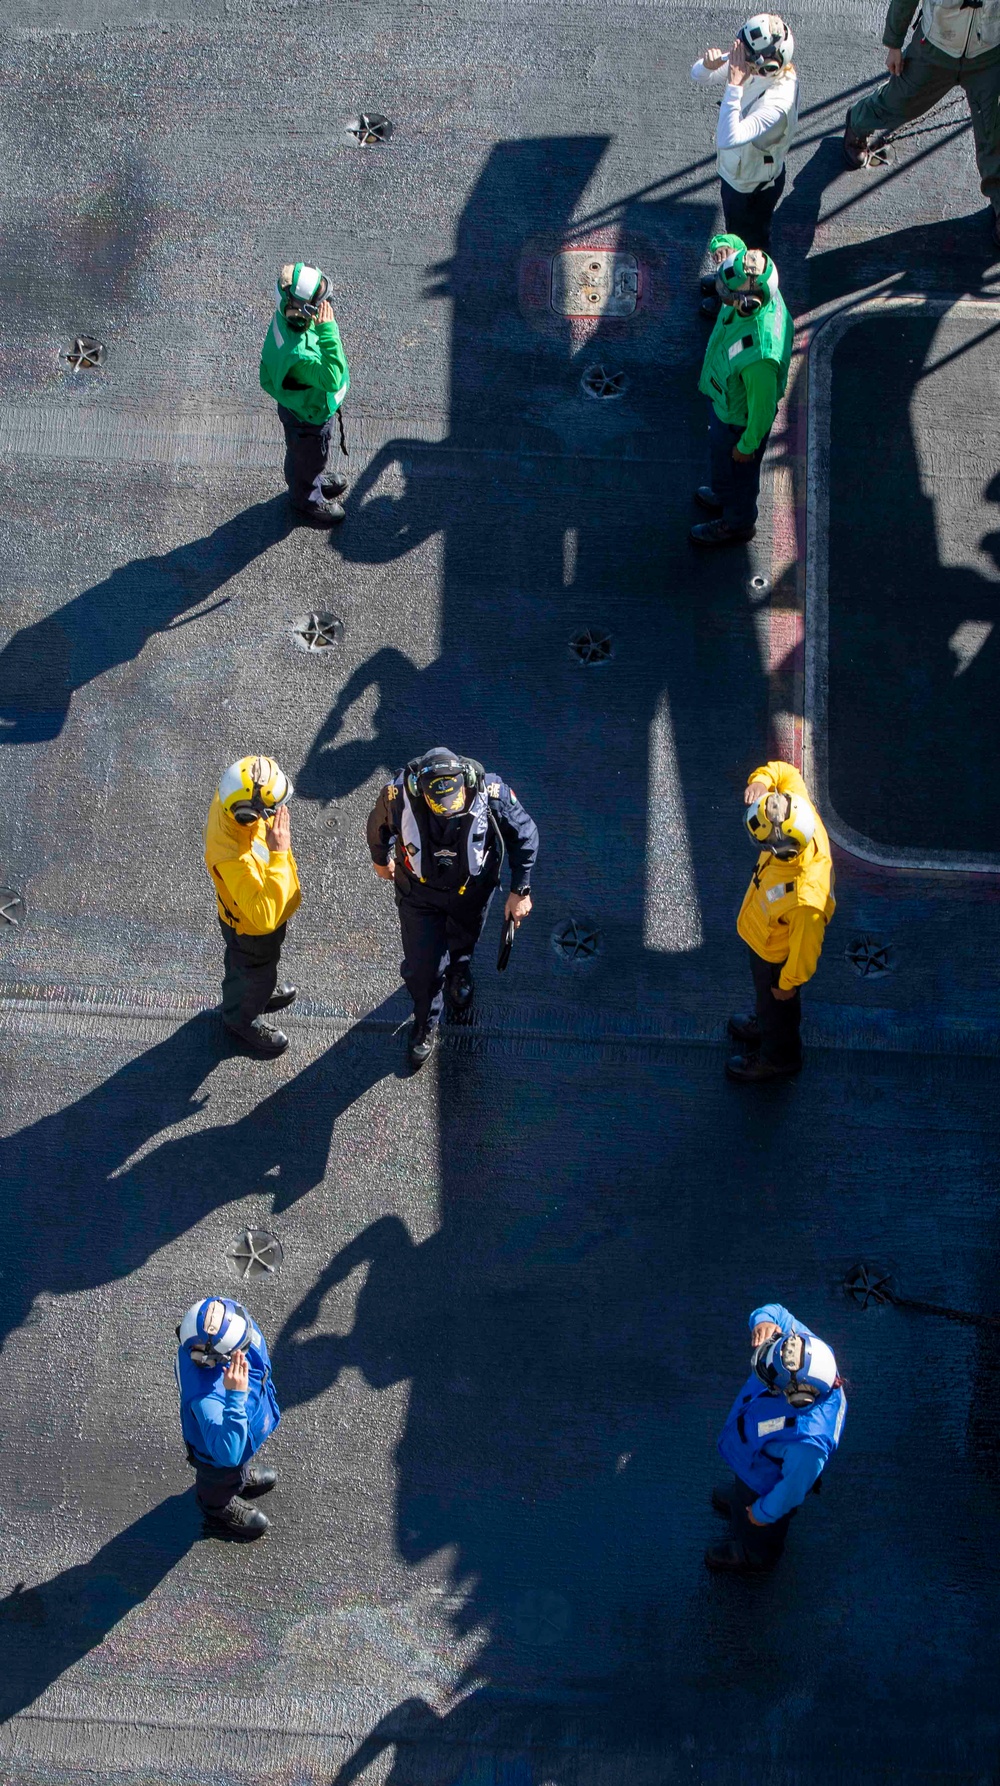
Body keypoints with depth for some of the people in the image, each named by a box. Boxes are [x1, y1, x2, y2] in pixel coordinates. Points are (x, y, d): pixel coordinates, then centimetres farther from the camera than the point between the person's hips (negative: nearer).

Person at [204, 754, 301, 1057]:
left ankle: (258, 992, 66)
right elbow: (264, 915, -48)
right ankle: (243, 1018, 56)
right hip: (251, 929, -6)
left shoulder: (232, 797, -26)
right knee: (254, 972, 26)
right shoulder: (232, 858, -49)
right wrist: (278, 855, -52)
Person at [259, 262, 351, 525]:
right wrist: (328, 330, -52)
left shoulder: (286, 316, -21)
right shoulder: (298, 355, -49)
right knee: (307, 457, 25)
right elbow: (331, 379, -46)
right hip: (308, 416, -7)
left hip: (302, 403, 7)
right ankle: (307, 499, 54)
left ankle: (316, 479, 66)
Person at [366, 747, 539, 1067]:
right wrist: (380, 860, 11)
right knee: (421, 967, 10)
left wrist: (520, 891, -13)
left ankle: (458, 974, 66)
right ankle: (426, 1024, 41)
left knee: (461, 947, 29)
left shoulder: (490, 793, -36)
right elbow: (378, 825, -9)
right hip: (419, 892, -1)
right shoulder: (398, 795, -35)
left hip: (471, 891, 1)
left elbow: (525, 834, -16)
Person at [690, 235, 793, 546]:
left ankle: (738, 523, 55)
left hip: (740, 420, -7)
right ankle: (722, 497, 66)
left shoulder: (760, 354, -48)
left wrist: (747, 445, -14)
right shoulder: (756, 287, -26)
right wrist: (723, 245, -32)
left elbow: (763, 406, -31)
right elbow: (727, 242, -7)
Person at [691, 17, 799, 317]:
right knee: (736, 234, 34)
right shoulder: (754, 66, -19)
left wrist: (734, 85, -54)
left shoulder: (777, 101, -43)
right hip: (735, 173, 7)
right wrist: (709, 64, -33)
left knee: (750, 242, 22)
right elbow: (698, 77, -9)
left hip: (753, 187, -7)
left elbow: (729, 138, -53)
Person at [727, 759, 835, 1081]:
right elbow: (784, 771, -14)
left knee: (776, 1003, 26)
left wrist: (788, 984, -12)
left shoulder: (805, 899, -50)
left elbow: (805, 947, -31)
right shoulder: (800, 813, -33)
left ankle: (777, 1057, 56)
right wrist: (761, 781, -38)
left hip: (778, 955, -7)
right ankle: (764, 1024, 67)